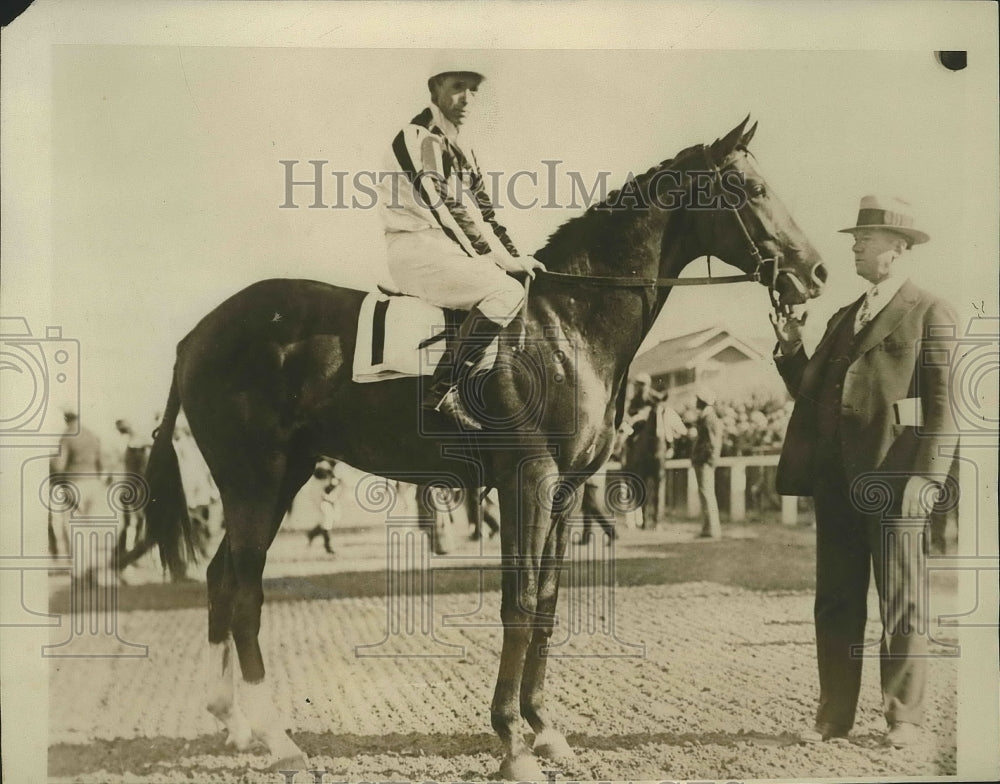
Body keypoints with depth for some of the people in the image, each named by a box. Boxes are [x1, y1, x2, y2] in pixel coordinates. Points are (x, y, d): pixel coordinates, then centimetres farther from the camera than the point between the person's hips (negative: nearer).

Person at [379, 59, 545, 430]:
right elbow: (448, 209, -19)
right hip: (415, 249, -10)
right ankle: (443, 390, -18)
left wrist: (514, 256, -1)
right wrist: (501, 259, -18)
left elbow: (481, 209, 14)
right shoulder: (419, 138, -11)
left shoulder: (460, 148, 19)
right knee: (505, 293, -25)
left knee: (523, 283, 3)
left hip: (450, 249, 10)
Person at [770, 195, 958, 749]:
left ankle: (904, 718, 11)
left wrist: (926, 475, -17)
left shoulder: (930, 314, 0)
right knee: (835, 602, 8)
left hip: (893, 476, -6)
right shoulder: (842, 319, 20)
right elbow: (810, 395, 19)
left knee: (900, 604, 2)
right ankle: (833, 717, 15)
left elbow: (944, 404, -7)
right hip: (834, 476, 6)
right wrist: (790, 350, 3)